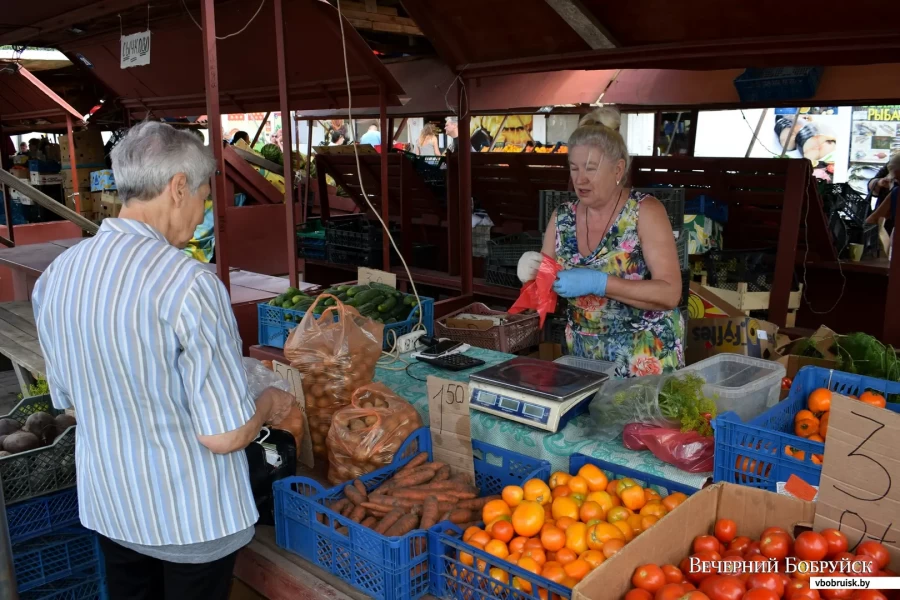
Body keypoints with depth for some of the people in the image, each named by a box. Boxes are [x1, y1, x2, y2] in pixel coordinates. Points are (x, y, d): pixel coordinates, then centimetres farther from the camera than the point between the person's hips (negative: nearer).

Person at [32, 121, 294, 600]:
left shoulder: (55, 275, -6)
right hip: (191, 516, -5)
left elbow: (66, 396, 8)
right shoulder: (187, 285, -28)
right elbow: (225, 436, -24)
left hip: (108, 505, 6)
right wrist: (268, 406, -5)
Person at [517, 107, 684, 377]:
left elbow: (670, 293, -20)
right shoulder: (562, 218, 0)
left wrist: (597, 282, -28)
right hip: (584, 358, 4)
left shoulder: (645, 211, -13)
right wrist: (535, 274, -17)